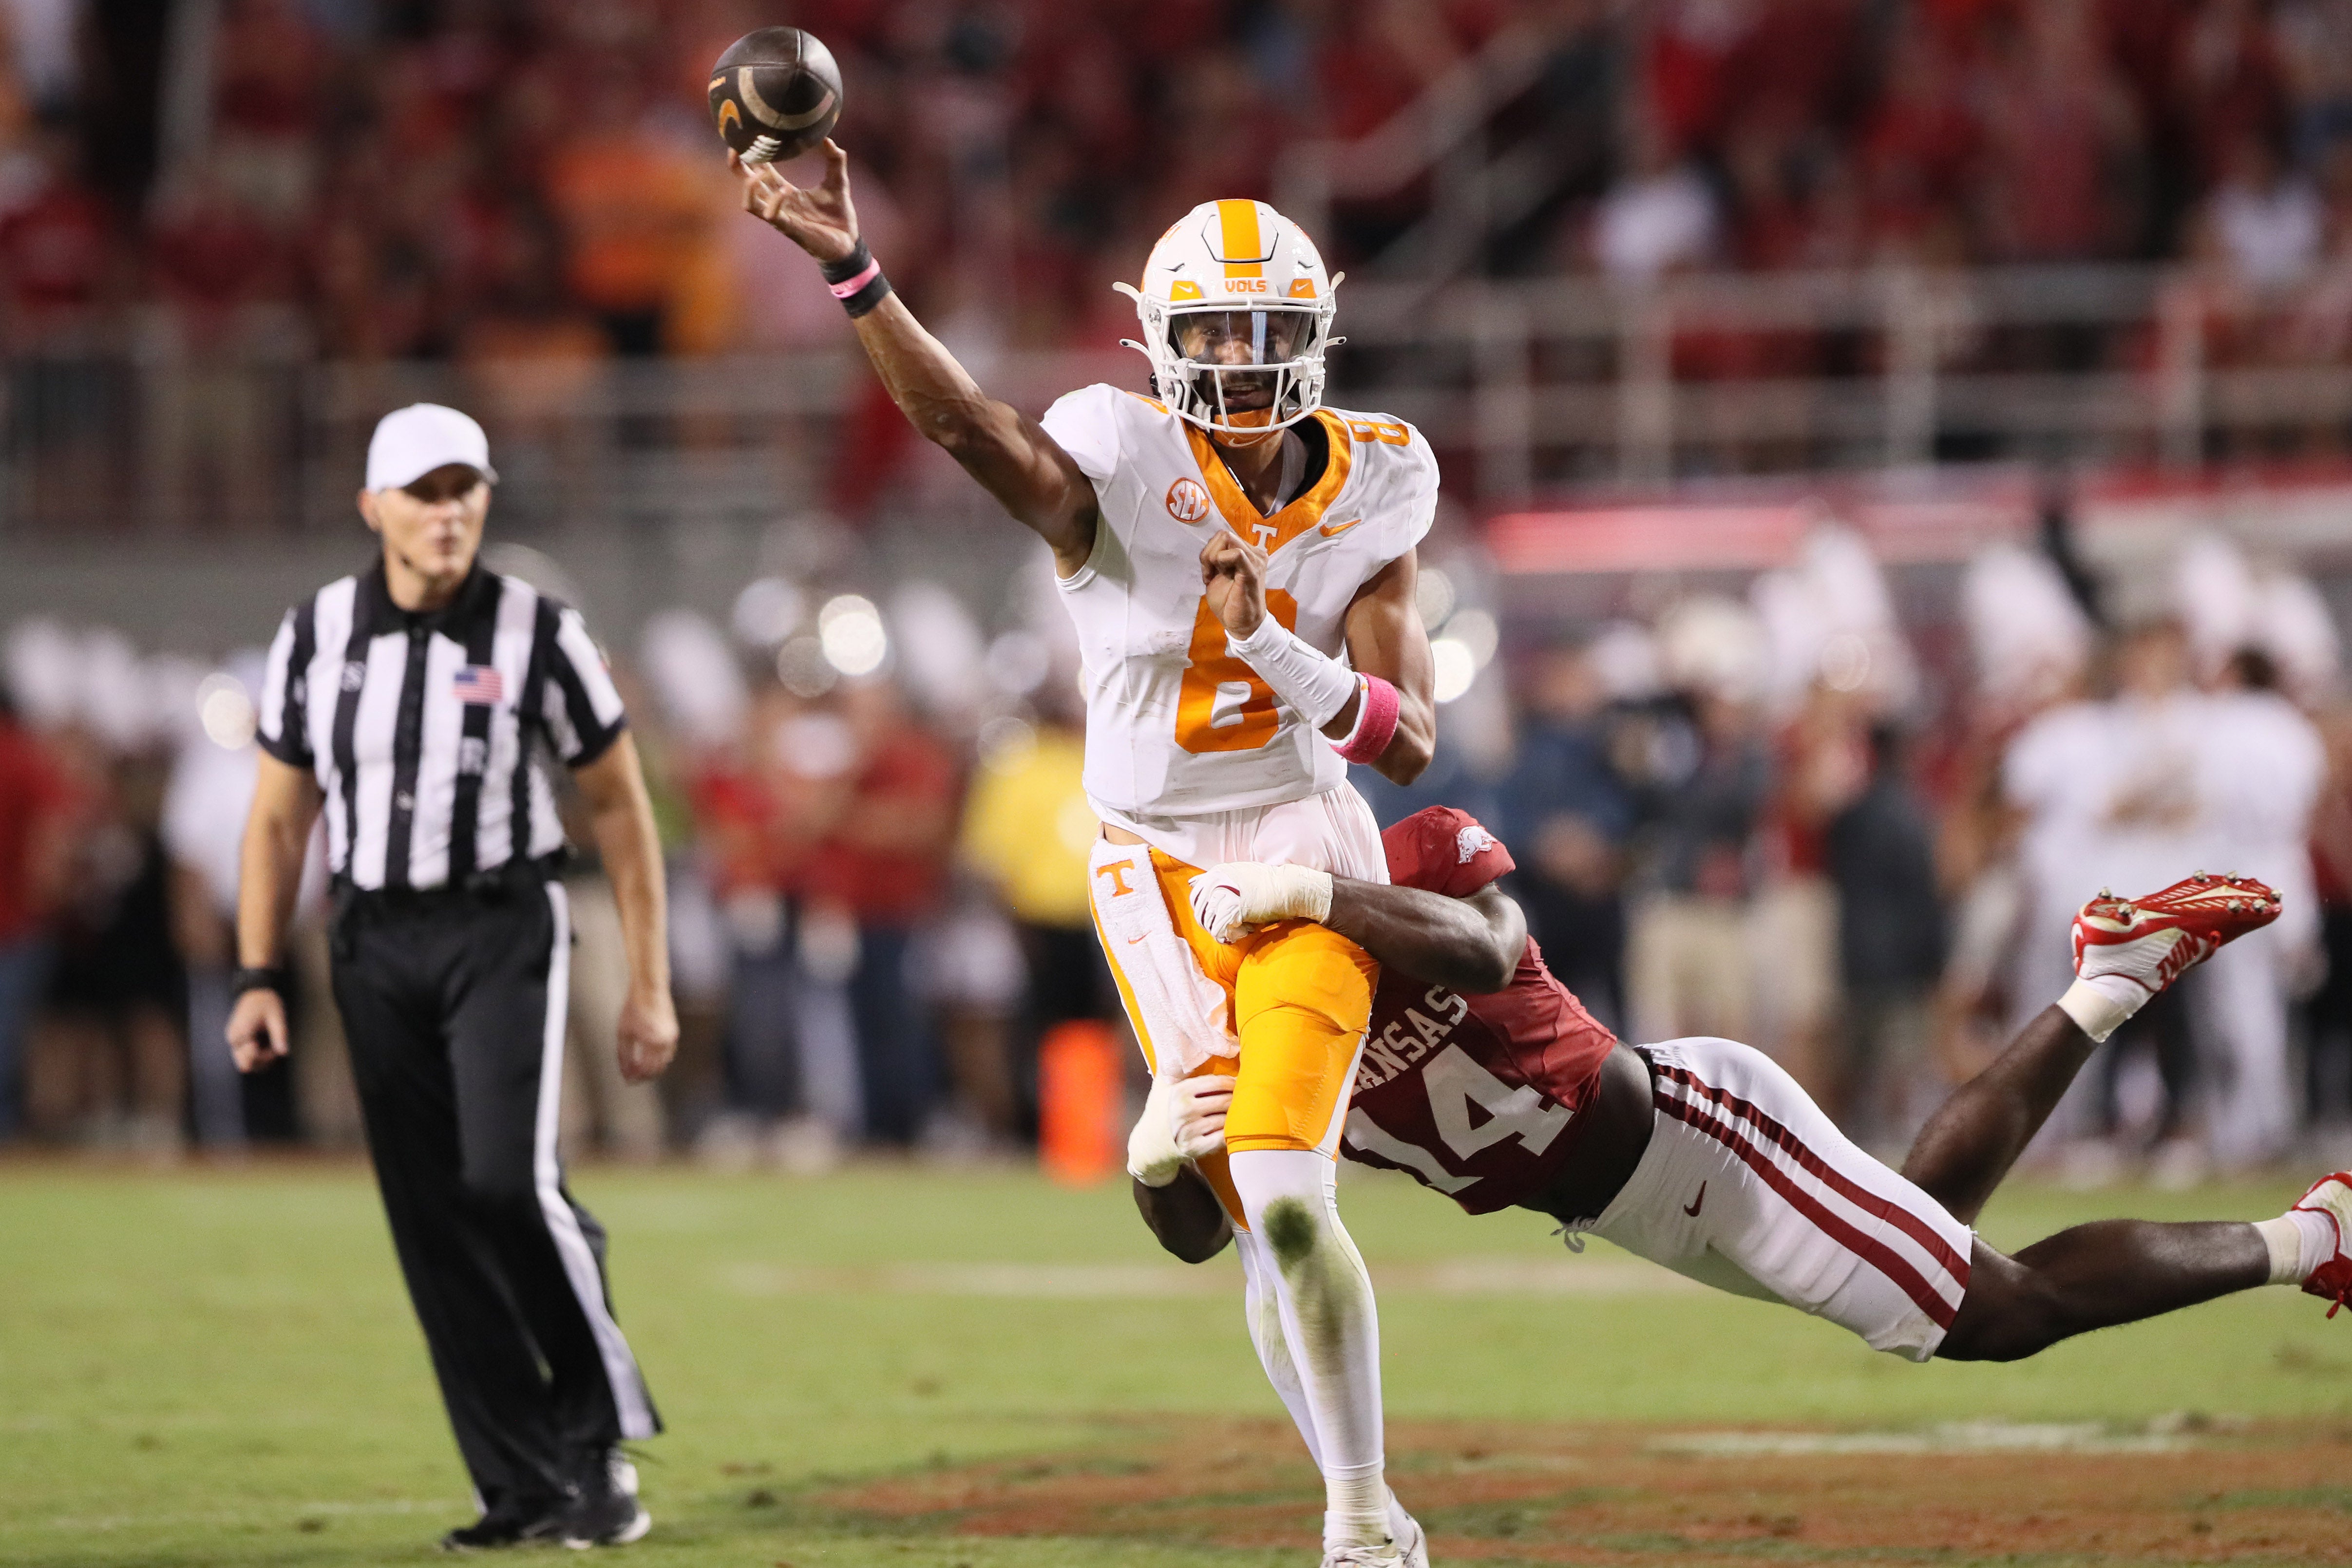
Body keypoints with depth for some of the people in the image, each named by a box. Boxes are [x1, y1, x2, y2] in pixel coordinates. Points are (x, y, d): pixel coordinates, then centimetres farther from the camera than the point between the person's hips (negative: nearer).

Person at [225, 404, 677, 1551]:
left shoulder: (538, 634, -5)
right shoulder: (315, 635, 3)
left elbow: (619, 807, 1)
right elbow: (279, 817, 10)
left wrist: (649, 985, -1)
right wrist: (258, 978, 2)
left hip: (502, 928, -3)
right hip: (375, 941, 3)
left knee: (509, 1182, -19)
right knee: (431, 1219, 0)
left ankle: (602, 1442, -1)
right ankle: (526, 1489, 6)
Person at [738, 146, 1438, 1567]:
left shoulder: (1370, 490, -6)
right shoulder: (1125, 458, -13)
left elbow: (1411, 741, -11)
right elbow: (972, 425, -34)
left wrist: (1277, 647, -28)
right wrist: (853, 274, -50)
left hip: (1303, 853, 0)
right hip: (1154, 871, 0)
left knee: (1284, 1195, -17)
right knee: (1267, 1227, 2)